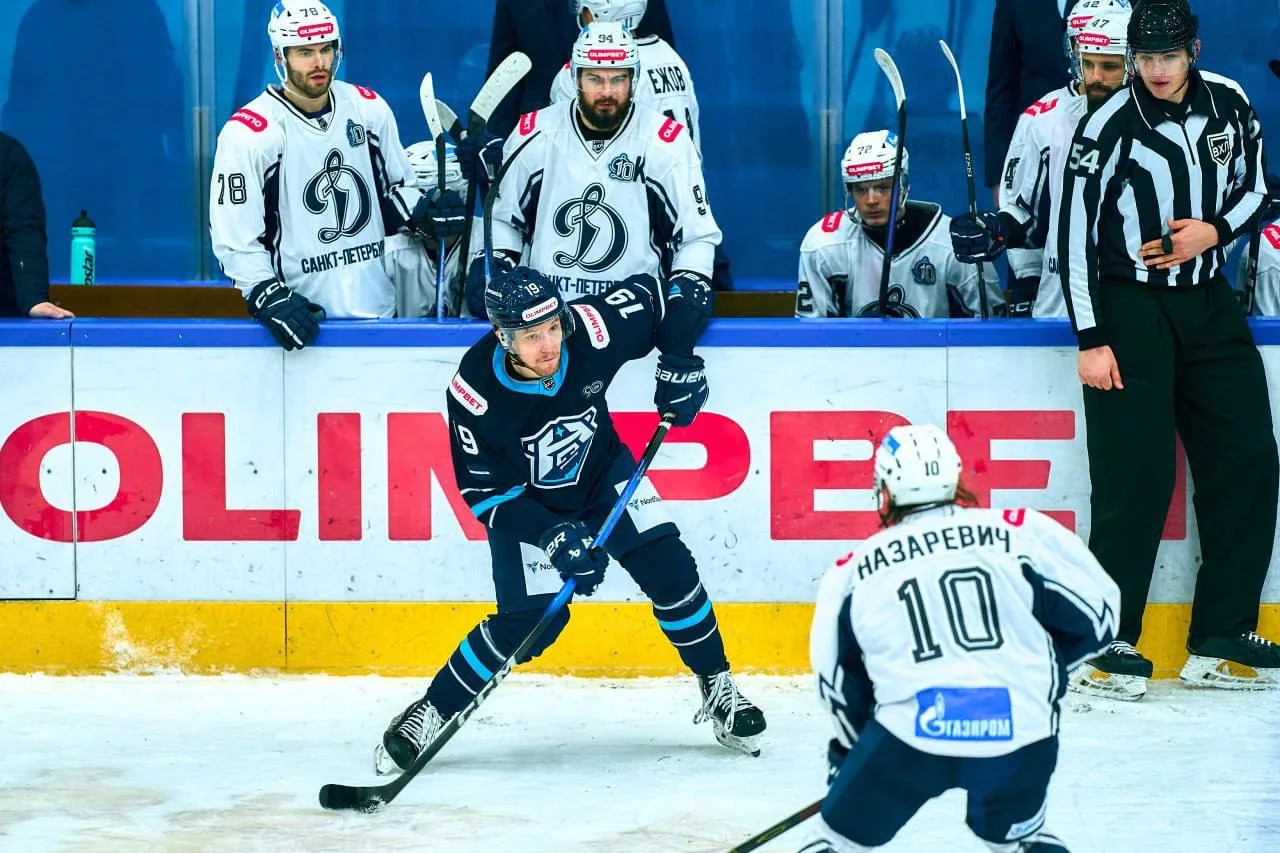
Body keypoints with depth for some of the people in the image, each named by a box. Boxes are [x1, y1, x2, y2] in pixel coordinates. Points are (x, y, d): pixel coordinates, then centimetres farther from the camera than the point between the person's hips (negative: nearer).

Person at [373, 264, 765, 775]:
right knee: (530, 619, -13)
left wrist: (680, 362, -16)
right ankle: (431, 713, 3)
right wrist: (552, 536, -33)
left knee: (668, 568, -8)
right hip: (524, 501, -3)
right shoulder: (475, 392, -33)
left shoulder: (591, 331, -29)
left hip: (603, 473, 3)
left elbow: (657, 296, -8)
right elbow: (484, 493, -24)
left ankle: (718, 690, 11)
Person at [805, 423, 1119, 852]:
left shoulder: (853, 572, 15)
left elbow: (838, 682, 23)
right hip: (1020, 734, 1)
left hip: (910, 733, -1)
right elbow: (1097, 611, 13)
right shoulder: (1022, 533, 8)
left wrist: (851, 750, 40)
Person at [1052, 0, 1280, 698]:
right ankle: (1107, 644, -4)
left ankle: (1222, 643, 8)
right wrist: (1092, 341, -14)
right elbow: (1074, 238, -11)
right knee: (1137, 474, -12)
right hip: (1129, 308, -5)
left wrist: (1215, 230, -7)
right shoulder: (1109, 128, -13)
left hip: (1208, 305, 6)